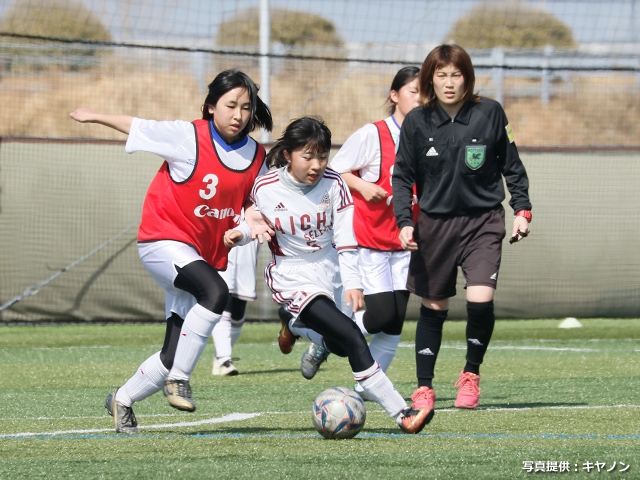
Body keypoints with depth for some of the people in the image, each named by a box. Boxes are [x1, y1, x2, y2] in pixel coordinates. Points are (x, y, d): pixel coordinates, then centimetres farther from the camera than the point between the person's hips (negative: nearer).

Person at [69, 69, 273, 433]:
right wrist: (94, 117, 11)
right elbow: (136, 127, 1)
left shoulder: (257, 157, 2)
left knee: (178, 354, 2)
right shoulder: (189, 137, -12)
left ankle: (122, 400, 27)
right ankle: (179, 379, -22)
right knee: (216, 293, -34)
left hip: (206, 257, 6)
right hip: (164, 241, -6)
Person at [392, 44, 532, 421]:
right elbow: (402, 176, 4)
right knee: (433, 307, 7)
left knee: (481, 299, -17)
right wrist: (404, 221, -7)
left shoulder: (490, 113, -4)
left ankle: (471, 375, 6)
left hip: (483, 221, -1)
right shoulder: (417, 121, -3)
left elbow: (511, 164, 7)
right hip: (435, 223, 1)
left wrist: (522, 209, 1)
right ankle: (424, 388, 20)